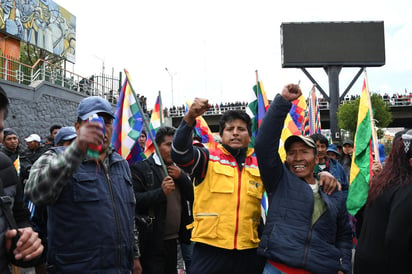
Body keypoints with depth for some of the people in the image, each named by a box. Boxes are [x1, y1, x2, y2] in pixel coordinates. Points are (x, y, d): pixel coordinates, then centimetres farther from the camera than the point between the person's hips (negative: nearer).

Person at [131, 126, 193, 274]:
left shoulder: (179, 169, 14)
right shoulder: (140, 168, -9)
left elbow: (192, 196, 7)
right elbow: (134, 200, -18)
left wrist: (181, 177, -7)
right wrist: (161, 192, -27)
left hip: (173, 240, 7)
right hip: (152, 242, -7)